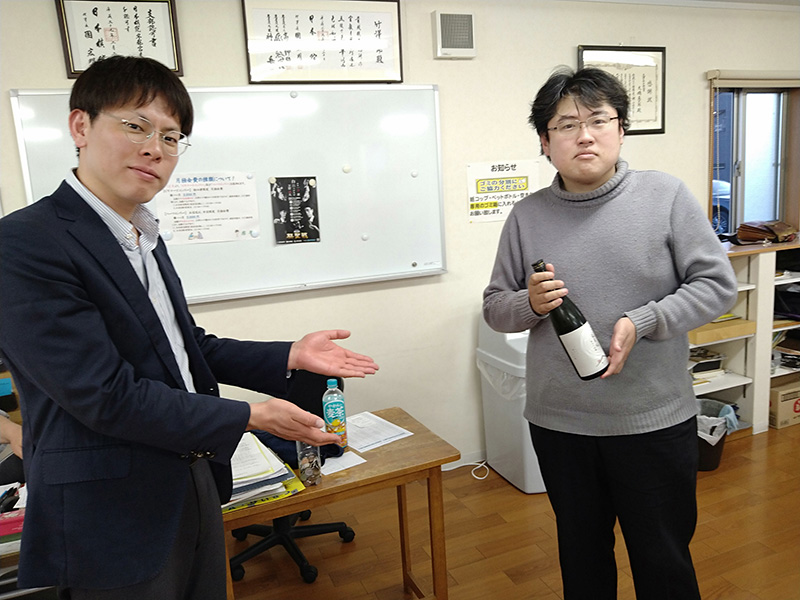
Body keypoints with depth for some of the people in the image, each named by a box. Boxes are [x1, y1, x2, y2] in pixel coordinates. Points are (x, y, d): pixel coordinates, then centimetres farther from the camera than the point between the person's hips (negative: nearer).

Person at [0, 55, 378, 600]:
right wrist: (249, 418, -19)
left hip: (195, 487, 8)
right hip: (115, 522, -8)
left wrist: (290, 358, 0)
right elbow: (108, 395, -24)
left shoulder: (144, 237, 8)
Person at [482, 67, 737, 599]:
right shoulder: (527, 217, 0)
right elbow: (495, 308, 5)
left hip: (655, 420, -1)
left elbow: (717, 284, -5)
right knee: (581, 552, 22)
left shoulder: (665, 196, -5)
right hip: (558, 423, 2)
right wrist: (530, 304, -17)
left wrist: (642, 322, -19)